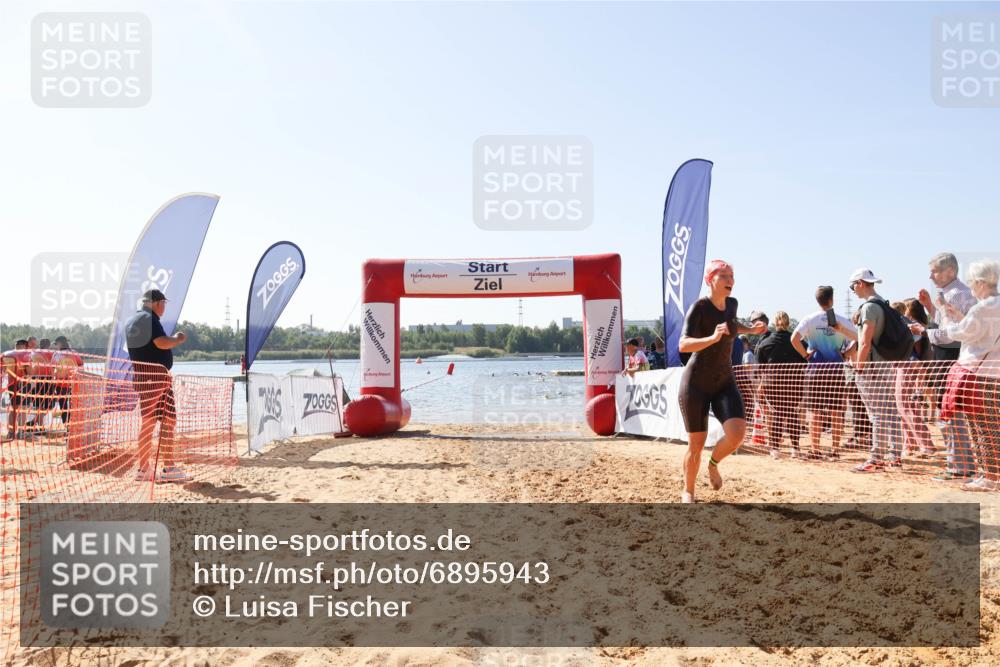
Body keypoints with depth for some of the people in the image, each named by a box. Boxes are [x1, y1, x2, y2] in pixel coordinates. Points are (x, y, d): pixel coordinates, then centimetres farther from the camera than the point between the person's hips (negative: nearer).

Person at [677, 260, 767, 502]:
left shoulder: (732, 304, 4)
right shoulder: (699, 307, -15)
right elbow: (683, 345, -28)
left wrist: (751, 330, 18)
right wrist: (712, 338, -42)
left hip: (725, 382, 5)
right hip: (696, 383, -5)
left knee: (737, 433, -17)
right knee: (696, 444, 1)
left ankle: (713, 464, 15)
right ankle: (688, 491, 26)